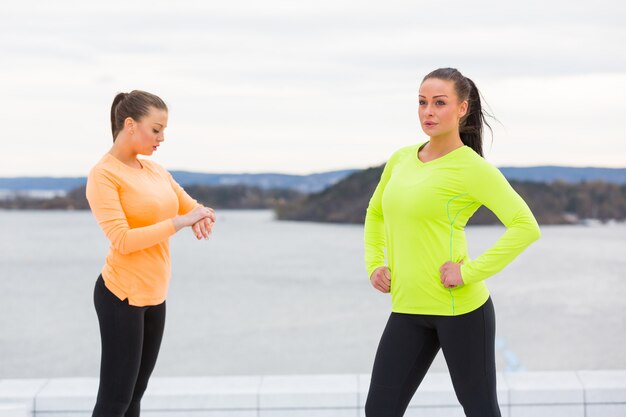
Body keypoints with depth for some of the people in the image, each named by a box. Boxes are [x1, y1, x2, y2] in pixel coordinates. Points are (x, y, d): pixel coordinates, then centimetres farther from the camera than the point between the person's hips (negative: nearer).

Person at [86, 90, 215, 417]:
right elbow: (122, 240, -22)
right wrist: (179, 222, -22)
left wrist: (202, 218, -8)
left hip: (154, 295, 8)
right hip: (122, 294, -8)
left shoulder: (155, 170, 10)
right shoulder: (103, 174, -13)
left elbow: (192, 207, 16)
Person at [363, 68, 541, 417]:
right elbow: (375, 214, 27)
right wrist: (374, 264, 13)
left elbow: (526, 226, -17)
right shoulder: (401, 159, 10)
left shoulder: (472, 168, -9)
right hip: (408, 309, 6)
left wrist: (470, 271, -19)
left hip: (459, 307, -6)